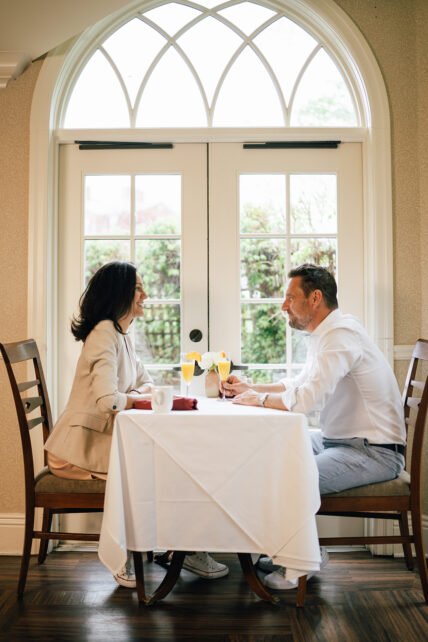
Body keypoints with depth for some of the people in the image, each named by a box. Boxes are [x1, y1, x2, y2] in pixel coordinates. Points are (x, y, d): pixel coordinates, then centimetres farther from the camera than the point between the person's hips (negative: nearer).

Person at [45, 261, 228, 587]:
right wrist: (138, 398, -10)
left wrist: (136, 395, -7)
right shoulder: (105, 334, -18)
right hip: (81, 446, -8)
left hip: (101, 437, 8)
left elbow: (146, 382, 17)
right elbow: (107, 400, -30)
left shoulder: (121, 334, 13)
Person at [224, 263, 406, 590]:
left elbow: (307, 398, -31)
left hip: (374, 452, -10)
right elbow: (299, 383, 22)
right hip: (338, 439, 11)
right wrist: (249, 388, 12)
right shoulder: (325, 333, 11)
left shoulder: (341, 334, -22)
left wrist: (259, 399, -14)